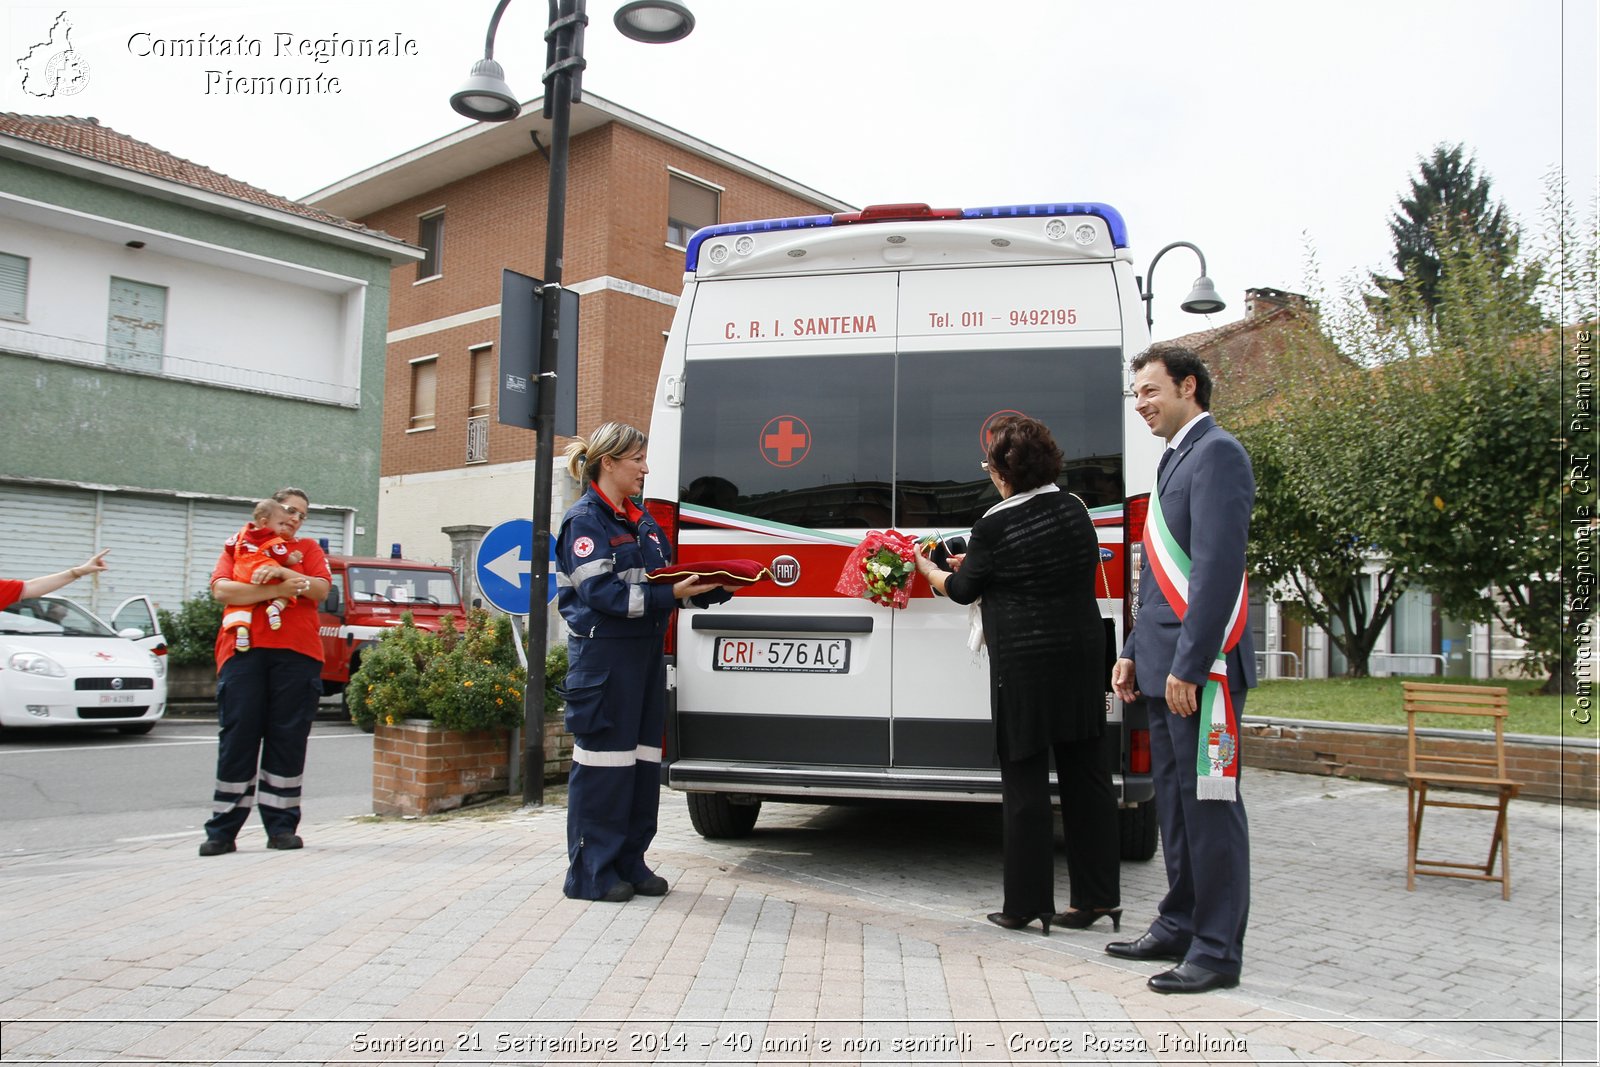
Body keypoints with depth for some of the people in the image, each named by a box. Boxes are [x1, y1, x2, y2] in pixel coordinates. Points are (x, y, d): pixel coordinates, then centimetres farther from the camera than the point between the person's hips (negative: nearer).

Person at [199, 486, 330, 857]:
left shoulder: (308, 549, 19)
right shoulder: (238, 545, 16)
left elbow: (321, 588, 1)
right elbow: (221, 590, -2)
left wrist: (283, 572, -13)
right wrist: (278, 591, -8)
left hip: (296, 653, 1)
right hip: (244, 649, -1)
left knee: (288, 738, 1)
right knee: (237, 737, -2)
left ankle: (281, 826, 7)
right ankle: (222, 830, 3)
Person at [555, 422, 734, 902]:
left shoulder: (642, 521, 18)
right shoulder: (584, 520, -8)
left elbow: (667, 580, 15)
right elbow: (601, 592, -19)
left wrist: (708, 589, -4)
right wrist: (670, 595, -24)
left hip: (646, 650, 9)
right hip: (602, 654, -8)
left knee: (643, 758, 11)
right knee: (603, 760, -4)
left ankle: (629, 863, 21)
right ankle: (591, 872, 7)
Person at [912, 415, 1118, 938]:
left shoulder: (994, 527, -13)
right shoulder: (1074, 510, 5)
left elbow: (964, 590, 0)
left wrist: (927, 569, 22)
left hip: (1024, 665, -6)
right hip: (1082, 656, 6)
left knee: (1025, 782, 3)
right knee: (1086, 775, 11)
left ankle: (1027, 904, 9)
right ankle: (1098, 896, 17)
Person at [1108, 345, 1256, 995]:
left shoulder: (1216, 453, -10)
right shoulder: (1177, 458, 20)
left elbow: (1219, 566, -20)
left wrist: (1189, 665, -22)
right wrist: (1135, 653, 17)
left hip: (1200, 669, -10)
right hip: (1165, 668, 10)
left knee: (1210, 804, -3)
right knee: (1175, 801, 16)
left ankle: (1217, 951, 5)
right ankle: (1180, 926, 27)